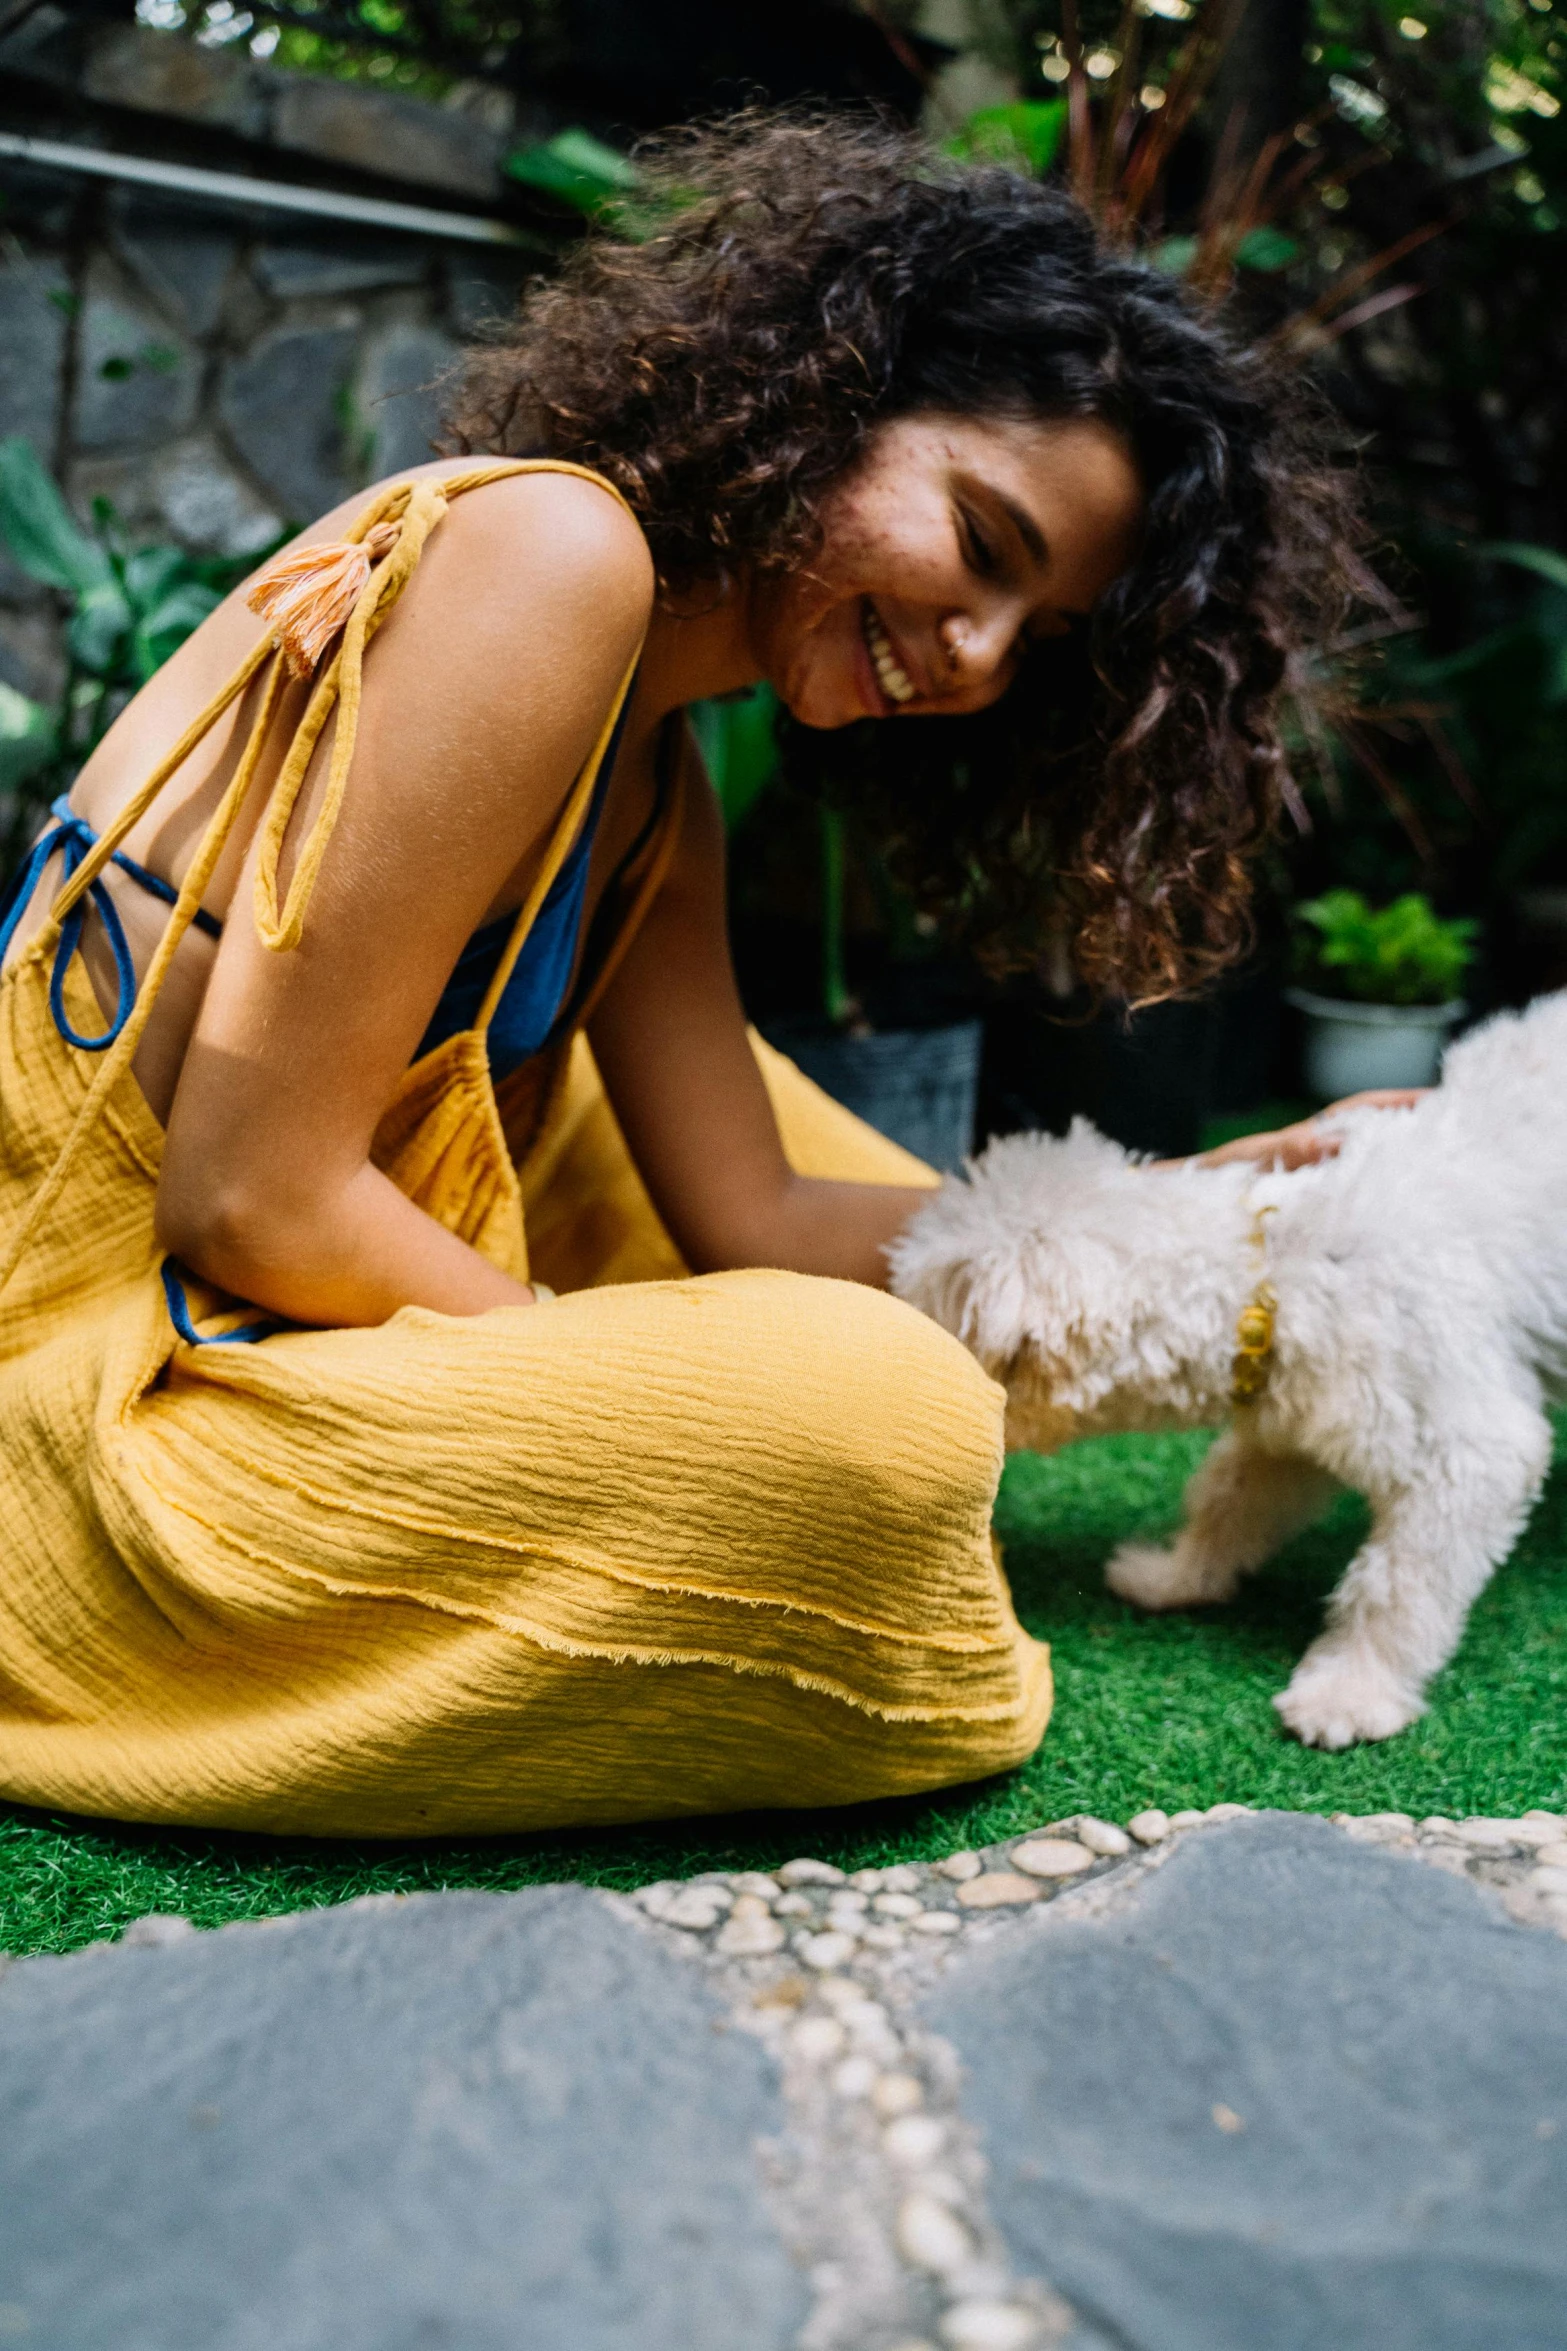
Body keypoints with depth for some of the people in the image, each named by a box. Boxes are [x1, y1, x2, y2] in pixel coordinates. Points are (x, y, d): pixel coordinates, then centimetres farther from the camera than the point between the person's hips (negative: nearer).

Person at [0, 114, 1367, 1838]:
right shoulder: (548, 549, -18)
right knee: (885, 1411, -24)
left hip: (275, 1340, 9)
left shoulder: (657, 795, 10)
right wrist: (625, 1409, -10)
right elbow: (257, 1201, -22)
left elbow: (752, 1221, 3)